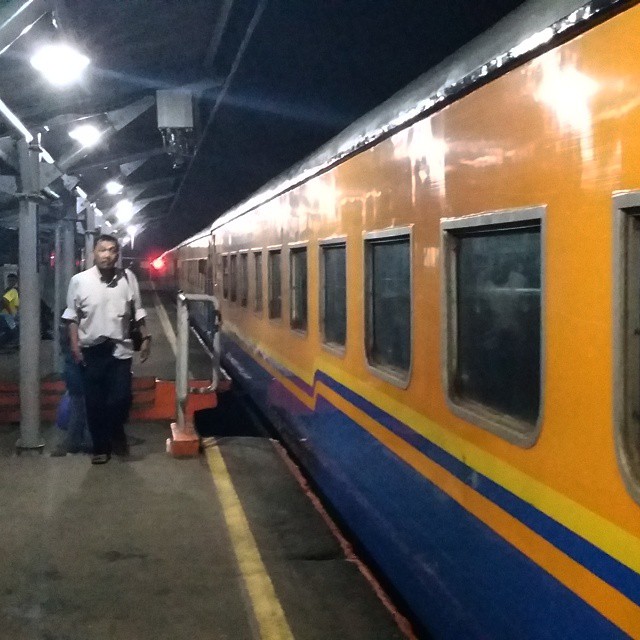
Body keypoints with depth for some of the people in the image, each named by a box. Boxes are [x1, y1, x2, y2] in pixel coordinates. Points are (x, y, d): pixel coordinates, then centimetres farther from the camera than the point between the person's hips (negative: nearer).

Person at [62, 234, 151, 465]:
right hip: (91, 349, 0)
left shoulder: (128, 278, -1)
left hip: (120, 348, 1)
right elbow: (72, 316, 1)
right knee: (95, 401, 5)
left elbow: (137, 312, 8)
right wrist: (74, 344, -4)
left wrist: (146, 337, 6)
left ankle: (116, 433, 27)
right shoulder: (79, 280, -5)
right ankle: (101, 447, 20)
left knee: (121, 397, -3)